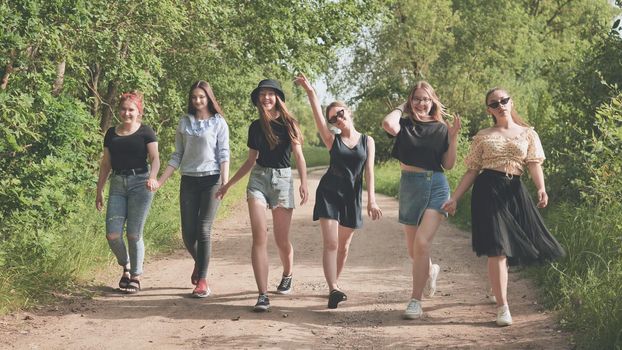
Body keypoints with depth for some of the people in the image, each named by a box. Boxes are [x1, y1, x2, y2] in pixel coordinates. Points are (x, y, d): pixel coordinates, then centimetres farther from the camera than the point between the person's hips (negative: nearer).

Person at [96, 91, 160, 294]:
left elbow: (155, 158, -9)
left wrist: (152, 177, -28)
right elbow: (106, 163, 17)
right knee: (112, 234, -5)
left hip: (139, 183, -4)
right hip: (117, 184, 4)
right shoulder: (111, 134, 13)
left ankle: (136, 276, 12)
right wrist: (99, 190, 16)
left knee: (134, 234, -4)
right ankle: (126, 267, 22)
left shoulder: (146, 132, 1)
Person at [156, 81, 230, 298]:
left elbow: (224, 154, -2)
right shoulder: (185, 122, 11)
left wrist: (225, 181, -16)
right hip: (188, 181, 3)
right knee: (188, 233, 0)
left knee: (203, 230, -9)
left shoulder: (218, 122, 3)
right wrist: (160, 181, 6)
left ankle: (202, 280, -1)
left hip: (211, 180, -3)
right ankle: (199, 262, 31)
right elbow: (177, 156, 13)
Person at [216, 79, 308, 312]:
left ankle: (287, 276, 36)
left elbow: (298, 155, -4)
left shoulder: (288, 124, 1)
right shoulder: (256, 127, 10)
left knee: (281, 240, 4)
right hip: (258, 179, 2)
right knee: (259, 237, -12)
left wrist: (304, 182, -19)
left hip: (282, 179, -2)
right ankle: (263, 295, -14)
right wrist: (228, 185, 16)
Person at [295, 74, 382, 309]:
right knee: (330, 243, -14)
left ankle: (334, 284, 26)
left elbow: (369, 171, -1)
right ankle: (333, 290, -21)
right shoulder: (333, 140, 2)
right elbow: (318, 118, -14)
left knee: (343, 246, 10)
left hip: (352, 196, 2)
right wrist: (310, 92, -28)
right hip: (329, 193, -2)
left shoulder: (367, 141, 5)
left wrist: (371, 200, -11)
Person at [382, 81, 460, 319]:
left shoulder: (441, 128, 4)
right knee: (413, 249, 12)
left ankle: (416, 301, -9)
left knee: (422, 242, -16)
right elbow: (388, 123, -23)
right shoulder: (404, 124, 1)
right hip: (410, 185, 2)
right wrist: (400, 108, -5)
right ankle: (430, 270, 48)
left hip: (437, 186, -2)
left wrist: (453, 138, -7)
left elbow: (448, 165, 4)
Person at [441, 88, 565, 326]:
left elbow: (534, 164, -3)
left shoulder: (527, 134, 10)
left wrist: (541, 188, -22)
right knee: (497, 248, -10)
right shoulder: (482, 137, 9)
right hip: (488, 190, -2)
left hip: (514, 190, 2)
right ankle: (502, 307, -5)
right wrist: (454, 198, 0)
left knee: (518, 244, 6)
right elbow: (472, 171, 8)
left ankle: (498, 288, 35)